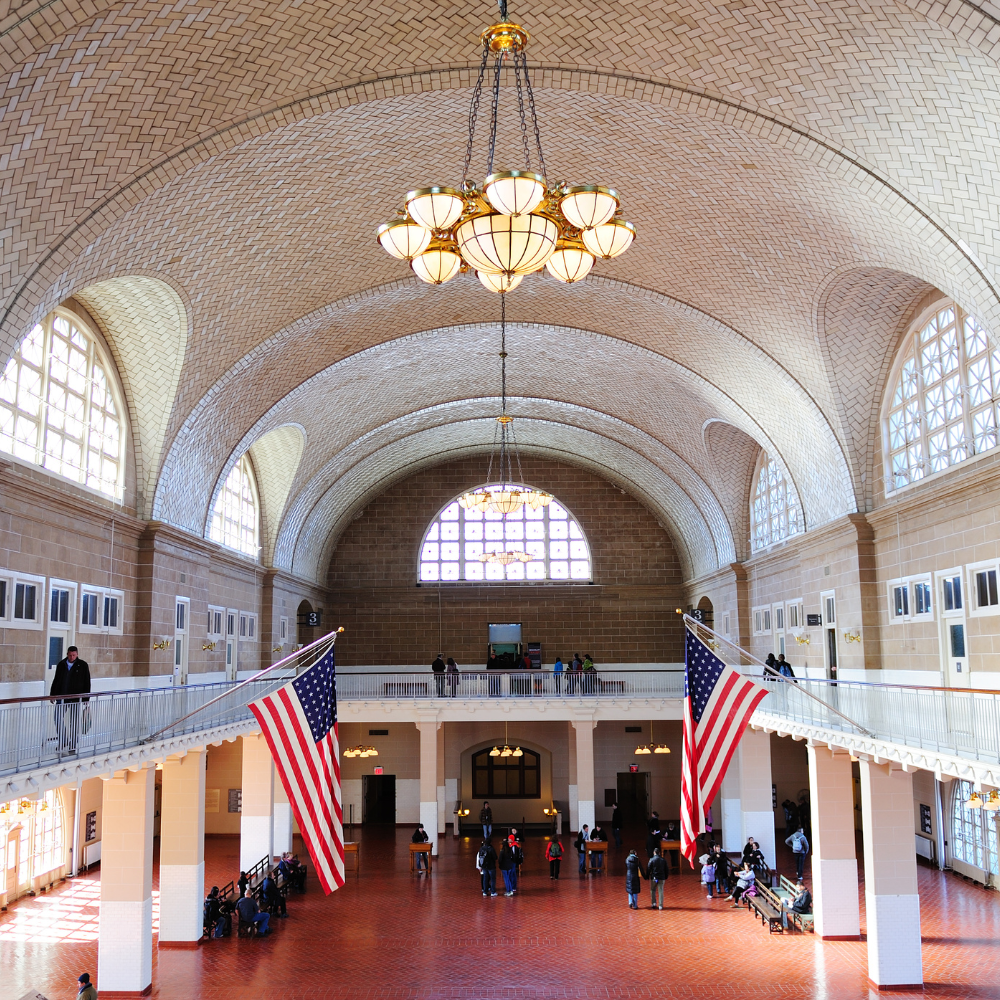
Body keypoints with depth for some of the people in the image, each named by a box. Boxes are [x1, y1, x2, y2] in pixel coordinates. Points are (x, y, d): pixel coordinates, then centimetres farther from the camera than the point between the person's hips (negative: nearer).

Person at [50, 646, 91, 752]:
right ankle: (63, 742, 18)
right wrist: (52, 694, 8)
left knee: (74, 722, 3)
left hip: (76, 697, -3)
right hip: (62, 696, 3)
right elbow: (56, 680, 13)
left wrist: (86, 698, -4)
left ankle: (72, 746, 11)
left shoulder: (83, 665, -2)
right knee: (58, 719, 1)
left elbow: (87, 683, -1)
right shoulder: (61, 664, 5)